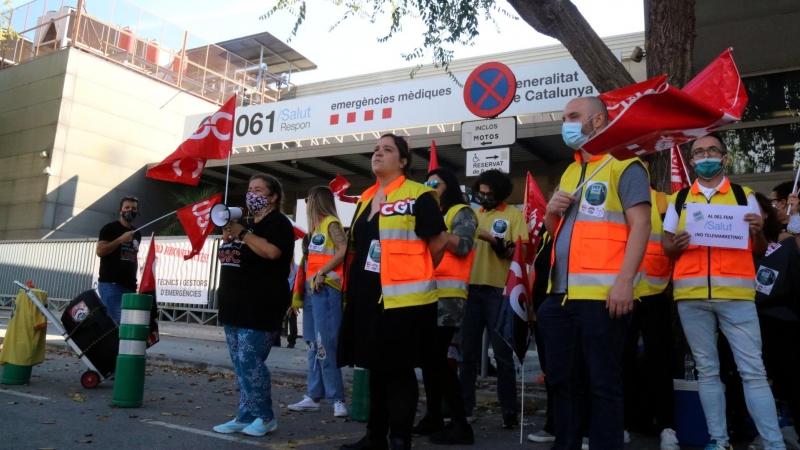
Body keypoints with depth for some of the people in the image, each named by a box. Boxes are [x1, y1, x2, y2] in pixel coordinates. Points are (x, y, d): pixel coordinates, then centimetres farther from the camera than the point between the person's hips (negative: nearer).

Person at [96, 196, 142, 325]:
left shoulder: (136, 234, 18)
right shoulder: (110, 228, 0)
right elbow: (100, 251, -11)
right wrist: (121, 239, -17)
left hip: (129, 285, 6)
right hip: (110, 284, -6)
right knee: (113, 322, -13)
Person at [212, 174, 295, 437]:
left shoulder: (278, 222, -6)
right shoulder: (248, 223, 22)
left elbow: (271, 251, -25)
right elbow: (229, 257, 26)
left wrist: (241, 234, -19)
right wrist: (227, 236, 7)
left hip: (260, 307, -9)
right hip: (236, 305, 10)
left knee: (250, 362, -12)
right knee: (240, 365, 10)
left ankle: (265, 417, 1)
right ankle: (246, 417, 17)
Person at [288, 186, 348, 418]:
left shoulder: (331, 224, -3)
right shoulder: (315, 228, 22)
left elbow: (344, 250, -18)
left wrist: (323, 272, -19)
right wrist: (298, 295, 14)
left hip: (326, 289, -9)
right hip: (311, 290, 9)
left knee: (325, 345, -12)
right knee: (314, 345, 8)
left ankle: (337, 399, -7)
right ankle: (314, 396, 13)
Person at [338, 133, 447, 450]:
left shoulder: (418, 196, -7)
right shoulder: (366, 199, 16)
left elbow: (439, 242, -9)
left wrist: (416, 275, 2)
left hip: (402, 297, -8)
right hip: (367, 296, 8)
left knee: (399, 369, -1)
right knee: (375, 367, 15)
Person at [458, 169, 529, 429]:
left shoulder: (514, 215, 2)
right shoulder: (473, 215, 15)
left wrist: (493, 240, -20)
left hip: (499, 290, -4)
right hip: (471, 288, 4)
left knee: (502, 352, 1)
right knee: (468, 352, 9)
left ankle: (509, 411, 10)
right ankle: (464, 406, 18)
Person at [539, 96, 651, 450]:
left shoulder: (623, 165, -2)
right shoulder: (569, 172, 21)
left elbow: (640, 224, -12)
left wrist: (625, 280, -22)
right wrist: (552, 211, 3)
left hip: (602, 294, -8)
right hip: (561, 294, 8)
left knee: (602, 384, 0)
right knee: (562, 379, 13)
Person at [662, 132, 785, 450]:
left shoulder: (744, 196, 11)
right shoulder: (679, 199, 13)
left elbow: (759, 251, 12)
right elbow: (666, 248, 13)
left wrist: (758, 232, -10)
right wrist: (676, 245, -10)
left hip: (736, 293, -1)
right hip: (691, 294, 1)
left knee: (753, 370, -3)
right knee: (706, 370, 8)